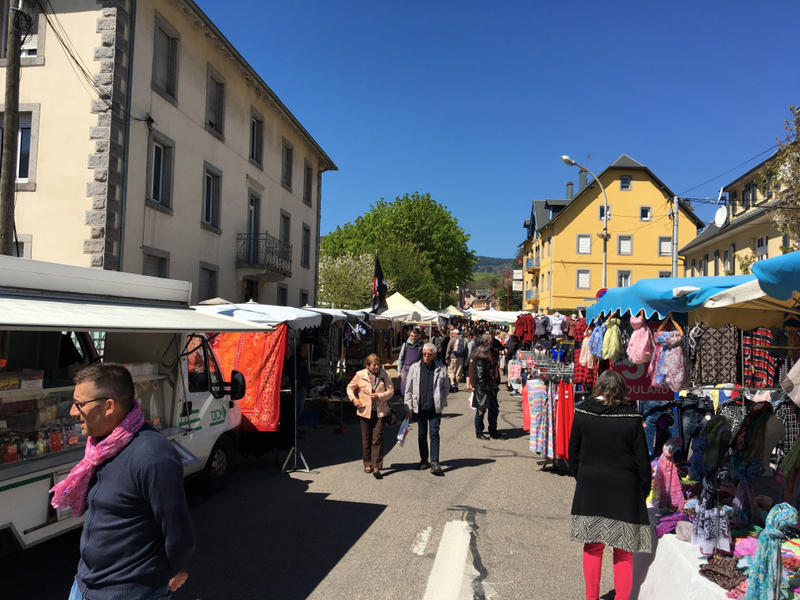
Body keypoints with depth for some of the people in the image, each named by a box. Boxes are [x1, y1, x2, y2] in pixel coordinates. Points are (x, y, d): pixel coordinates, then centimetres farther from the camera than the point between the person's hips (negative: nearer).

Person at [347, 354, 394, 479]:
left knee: (377, 439, -6)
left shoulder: (385, 375, -2)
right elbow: (350, 388, 11)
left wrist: (379, 396, -14)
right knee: (366, 439, 9)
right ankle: (368, 464, 24)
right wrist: (354, 399, -5)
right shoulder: (360, 375, -2)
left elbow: (391, 391, 1)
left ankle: (376, 467, -4)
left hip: (380, 411, -1)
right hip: (365, 411, 1)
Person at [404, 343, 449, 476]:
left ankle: (434, 463, -5)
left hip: (435, 408, -1)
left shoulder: (441, 369, 0)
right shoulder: (414, 368, 2)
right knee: (422, 435, 11)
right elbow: (408, 389, 6)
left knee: (434, 434, -6)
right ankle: (424, 460, 25)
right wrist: (408, 406, 2)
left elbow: (446, 387, 13)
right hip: (420, 407, 2)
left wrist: (442, 402, 3)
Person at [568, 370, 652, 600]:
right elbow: (642, 458, -6)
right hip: (623, 490, -2)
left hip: (589, 489, 2)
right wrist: (644, 488, 8)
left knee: (592, 546, 14)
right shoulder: (631, 418, -12)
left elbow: (573, 452, 4)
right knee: (623, 551, 10)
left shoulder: (582, 413, -4)